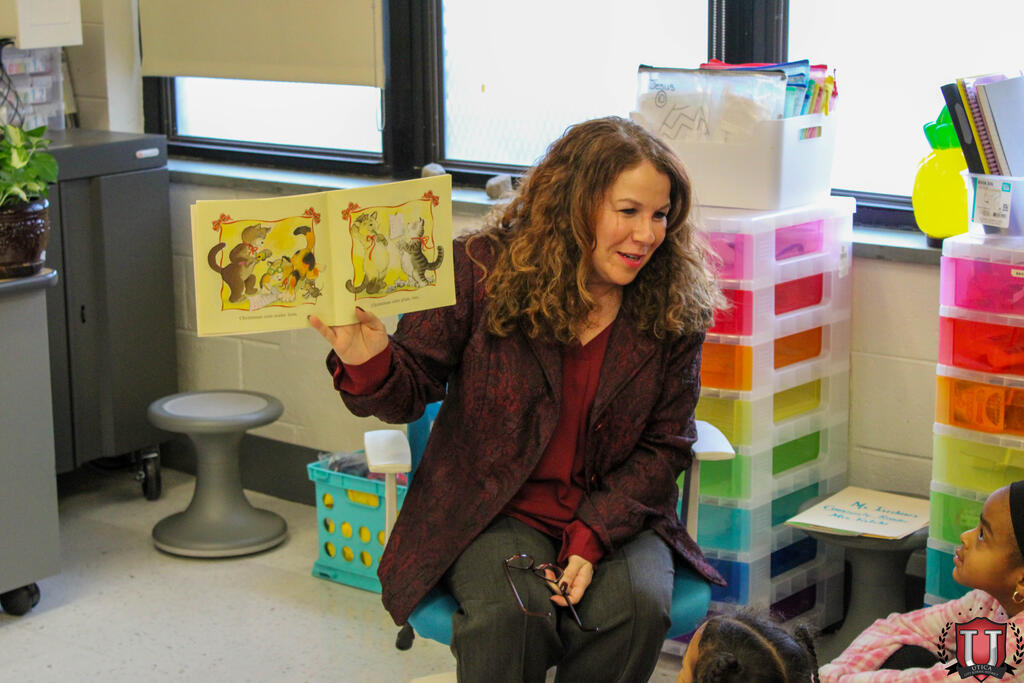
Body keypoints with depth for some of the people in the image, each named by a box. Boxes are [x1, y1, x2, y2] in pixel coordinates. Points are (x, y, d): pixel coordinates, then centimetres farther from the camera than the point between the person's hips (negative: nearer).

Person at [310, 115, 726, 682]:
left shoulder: (675, 311, -2)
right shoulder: (483, 269, -6)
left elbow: (664, 445, 1)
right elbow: (413, 390, -2)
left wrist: (591, 538, -13)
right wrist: (368, 364, -28)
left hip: (616, 513, 2)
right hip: (491, 511, -2)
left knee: (638, 607, -28)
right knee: (507, 613, -31)